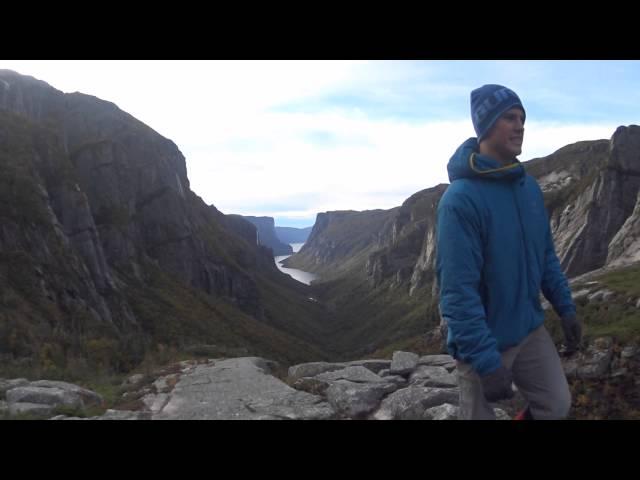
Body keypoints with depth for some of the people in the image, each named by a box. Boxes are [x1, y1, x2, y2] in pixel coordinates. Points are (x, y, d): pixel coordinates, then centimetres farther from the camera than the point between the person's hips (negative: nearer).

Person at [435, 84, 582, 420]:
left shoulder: (529, 186, 1)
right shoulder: (460, 199, -24)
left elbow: (546, 255, 12)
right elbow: (457, 290, -26)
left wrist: (566, 308, 10)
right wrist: (486, 362, -26)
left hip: (530, 330, 6)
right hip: (483, 342, -6)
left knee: (557, 405, 12)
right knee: (481, 414, 12)